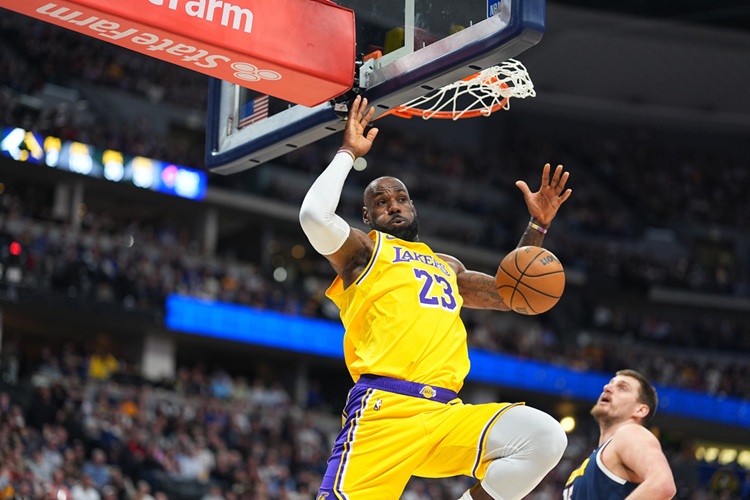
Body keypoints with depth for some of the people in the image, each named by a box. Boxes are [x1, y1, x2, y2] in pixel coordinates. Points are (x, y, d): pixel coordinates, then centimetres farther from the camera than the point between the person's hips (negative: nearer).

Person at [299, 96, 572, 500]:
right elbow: (315, 216, -8)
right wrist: (348, 153, 5)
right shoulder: (364, 250, 12)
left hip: (448, 415, 6)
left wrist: (537, 227, 30)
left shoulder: (448, 266, 33)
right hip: (386, 407, -5)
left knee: (544, 437, -17)